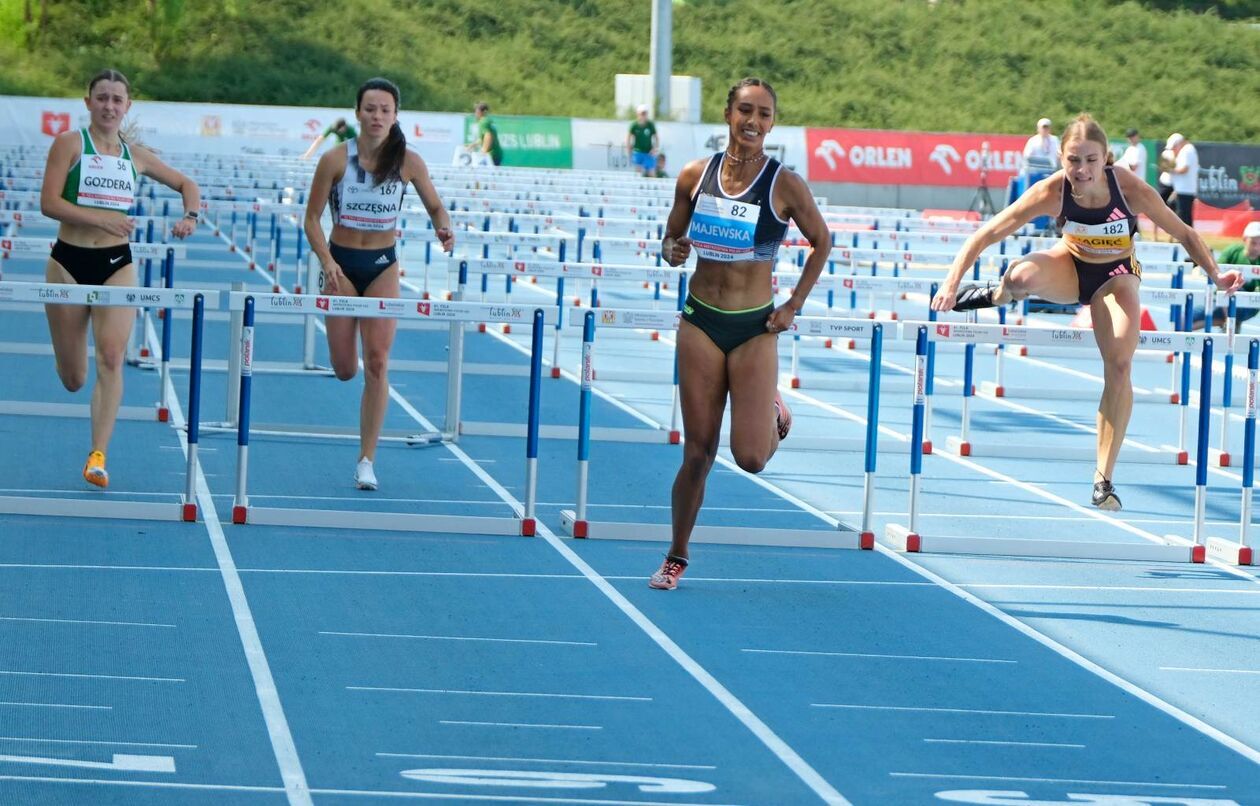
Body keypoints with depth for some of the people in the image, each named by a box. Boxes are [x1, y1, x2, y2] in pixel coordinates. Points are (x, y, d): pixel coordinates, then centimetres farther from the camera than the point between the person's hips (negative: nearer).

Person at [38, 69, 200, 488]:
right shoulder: (70, 143, -3)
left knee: (111, 359, -16)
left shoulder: (136, 154, 8)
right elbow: (49, 203, -12)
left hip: (117, 265, 2)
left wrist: (191, 216, 0)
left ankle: (98, 456, -17)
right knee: (73, 379, 6)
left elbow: (186, 184, 21)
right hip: (70, 262, -2)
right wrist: (102, 218, -21)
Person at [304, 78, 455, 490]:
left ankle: (367, 460, -4)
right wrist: (328, 262, -22)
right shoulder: (336, 159, -11)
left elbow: (435, 206, 6)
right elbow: (312, 218, -7)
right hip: (342, 263, 0)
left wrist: (444, 229, -17)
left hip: (383, 266, 0)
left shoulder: (408, 162, -7)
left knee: (377, 362, -9)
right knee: (345, 370, 2)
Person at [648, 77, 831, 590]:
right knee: (698, 452, 2)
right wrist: (673, 251, -12)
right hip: (701, 321, 2)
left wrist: (794, 306, 1)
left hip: (756, 328, -2)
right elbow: (672, 237, 12)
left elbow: (822, 243, 6)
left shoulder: (785, 185, -7)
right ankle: (677, 556, 18)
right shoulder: (695, 176, 0)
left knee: (751, 457, -8)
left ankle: (774, 413, 28)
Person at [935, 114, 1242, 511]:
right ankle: (997, 295, 6)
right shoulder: (1052, 192, -27)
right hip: (1070, 266, 0)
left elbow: (1184, 234, -16)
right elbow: (987, 234, -24)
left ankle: (1103, 478, -12)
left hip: (1116, 274, 0)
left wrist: (1216, 276, -26)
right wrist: (952, 282, -34)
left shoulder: (1130, 189, -28)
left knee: (1119, 363, -20)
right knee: (1023, 276, -35)